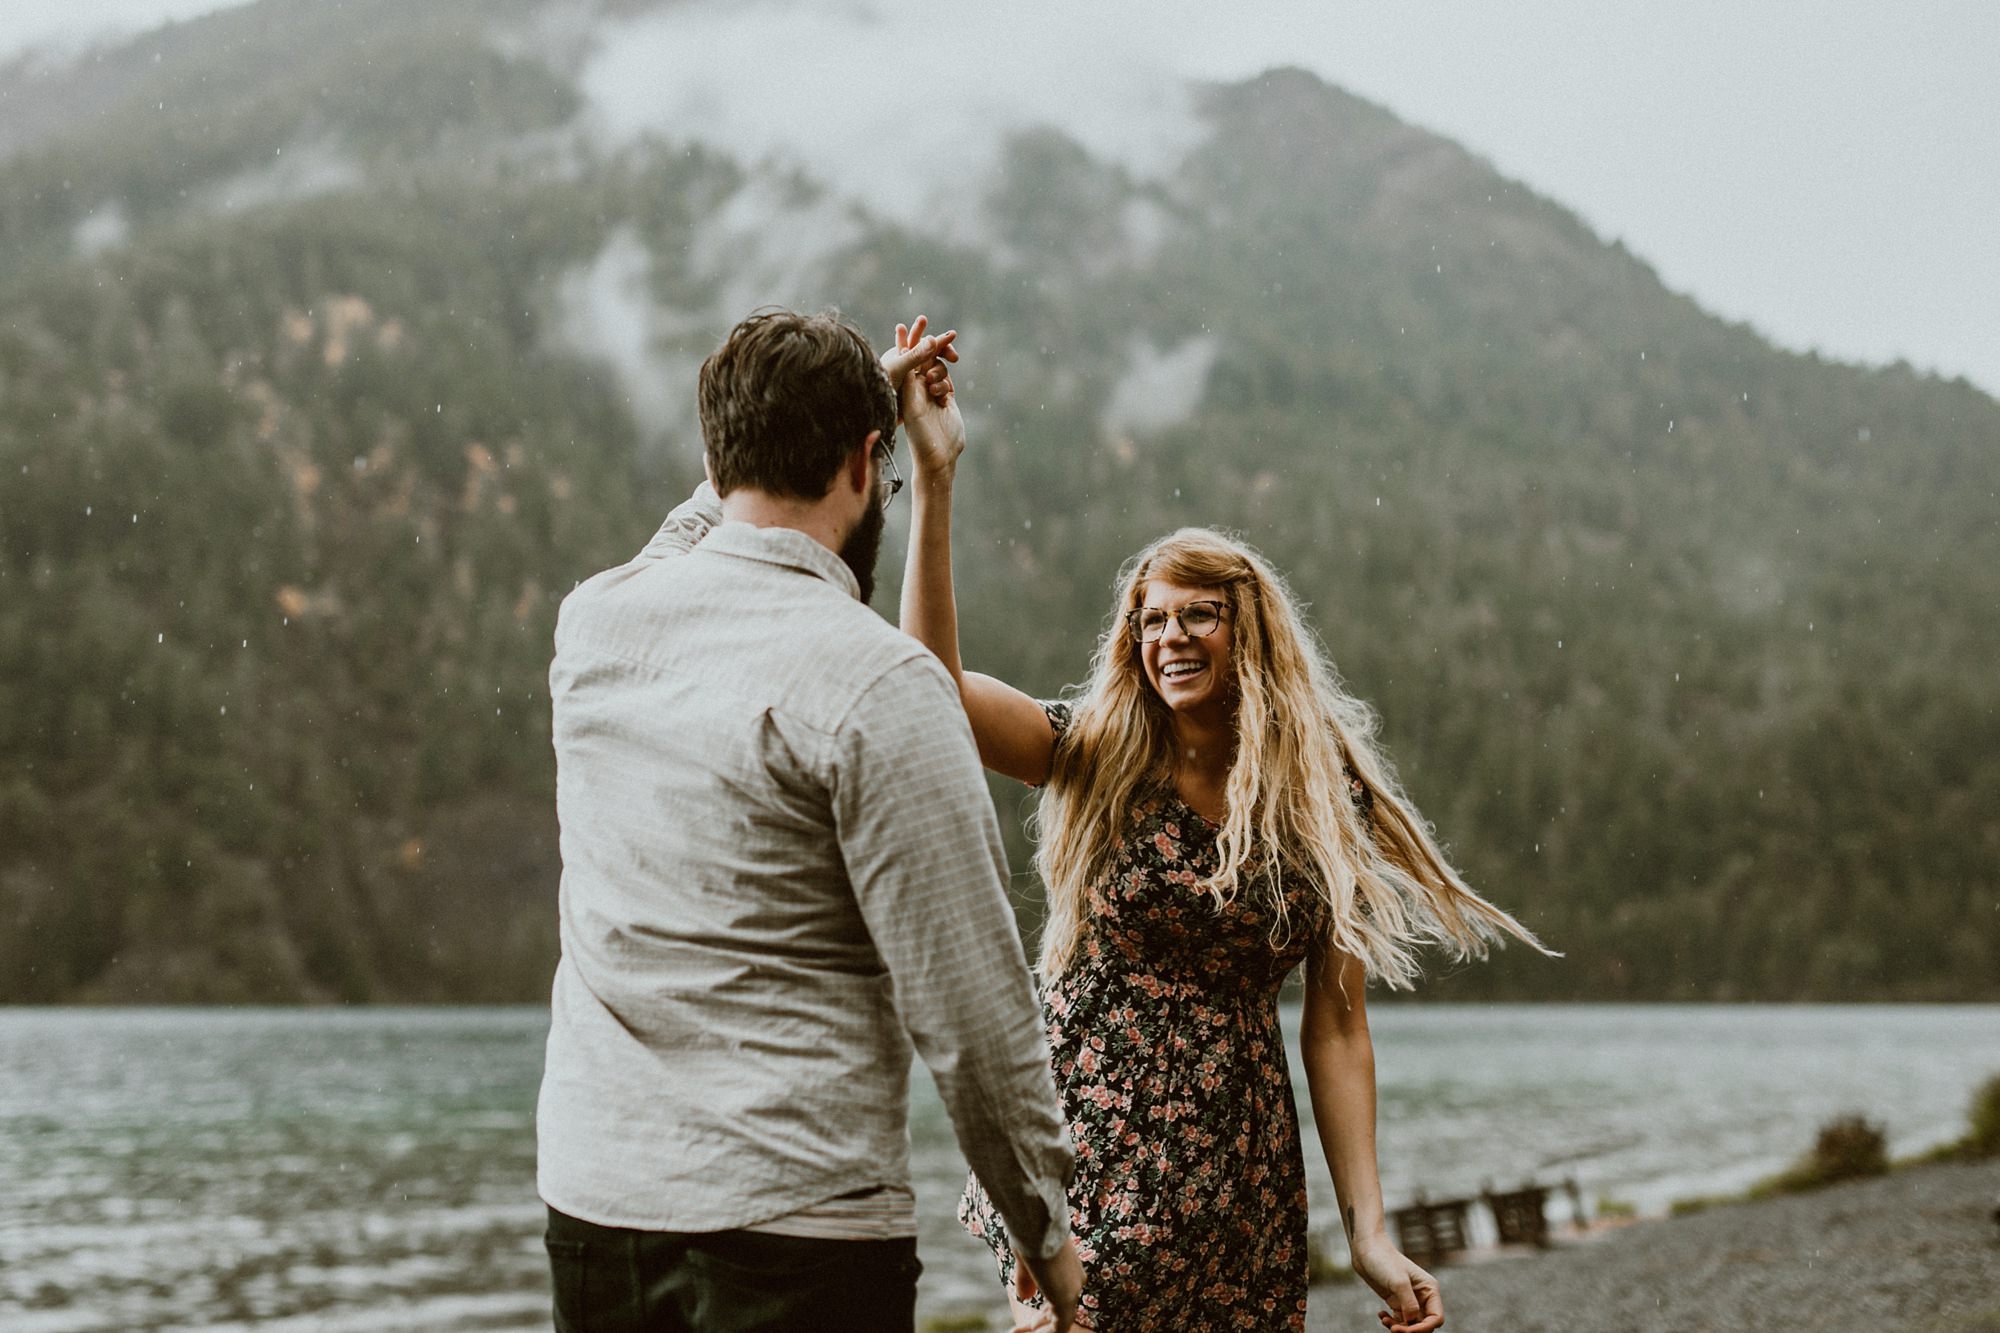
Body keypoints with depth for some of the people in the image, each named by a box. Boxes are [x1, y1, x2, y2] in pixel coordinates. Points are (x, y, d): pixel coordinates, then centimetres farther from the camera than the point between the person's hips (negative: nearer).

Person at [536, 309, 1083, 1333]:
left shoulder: (594, 620, 4)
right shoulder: (878, 683, -15)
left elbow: (698, 533, 32)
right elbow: (969, 1008, -14)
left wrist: (854, 399, 35)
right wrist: (1044, 1229, -2)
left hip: (587, 1195, 7)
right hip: (793, 1227, -7)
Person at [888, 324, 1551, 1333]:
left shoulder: (1325, 805, 3)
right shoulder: (1097, 764, -1)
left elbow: (1336, 1029, 2)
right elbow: (936, 681, -17)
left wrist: (1369, 1234, -3)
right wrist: (934, 480, -22)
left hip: (1238, 1174, 2)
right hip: (1082, 1156, -1)